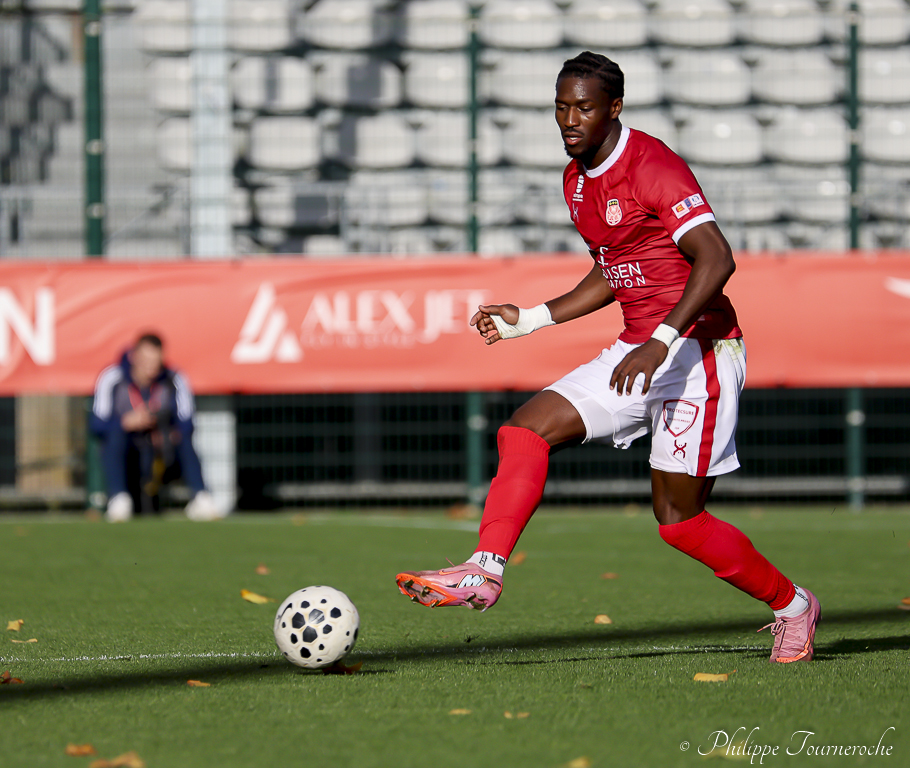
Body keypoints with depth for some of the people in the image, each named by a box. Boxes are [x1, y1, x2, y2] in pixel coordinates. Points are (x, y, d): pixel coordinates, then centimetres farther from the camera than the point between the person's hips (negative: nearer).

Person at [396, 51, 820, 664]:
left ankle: (791, 605, 15)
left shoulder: (652, 166, -16)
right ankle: (485, 571, -15)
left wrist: (660, 343, -34)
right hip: (640, 351, 8)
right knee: (527, 429, -8)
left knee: (677, 515, -5)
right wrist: (530, 320, 19)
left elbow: (716, 259, -26)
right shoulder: (578, 180, 12)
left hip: (697, 348, -8)